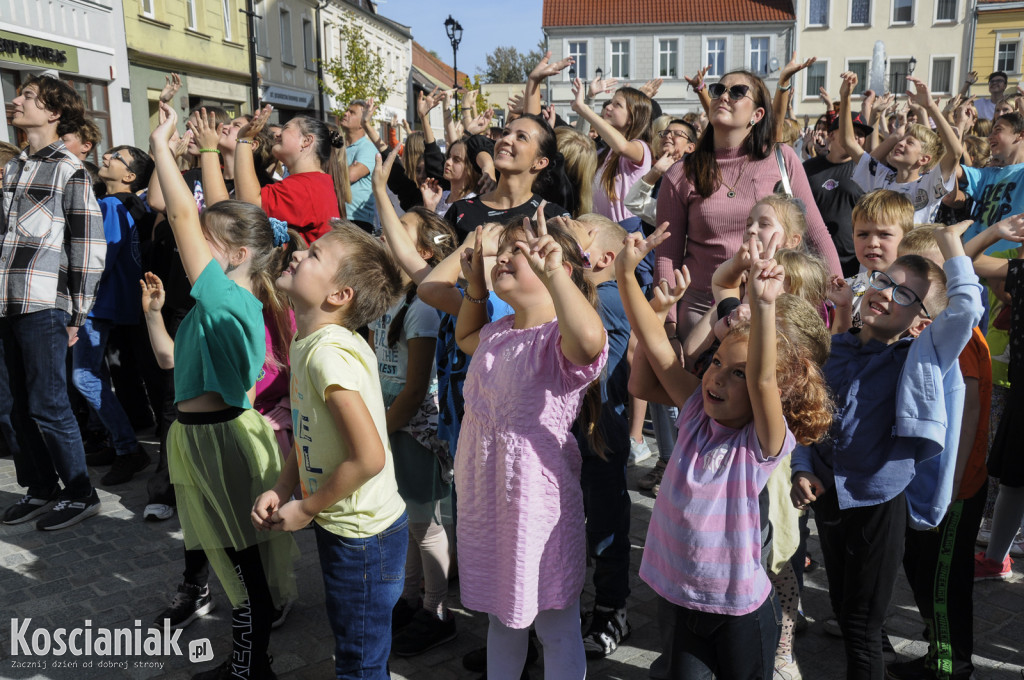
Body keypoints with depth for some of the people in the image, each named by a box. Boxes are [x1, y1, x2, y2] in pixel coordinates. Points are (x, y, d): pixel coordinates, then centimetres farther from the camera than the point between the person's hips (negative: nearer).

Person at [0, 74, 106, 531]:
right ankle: (41, 488, 25)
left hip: (43, 308, -7)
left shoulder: (70, 171, -3)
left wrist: (76, 314, -8)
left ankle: (80, 493, 12)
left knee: (47, 406, -2)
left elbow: (89, 247, -7)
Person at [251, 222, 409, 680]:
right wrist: (281, 490, 0)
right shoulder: (307, 343, 2)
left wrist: (305, 509, -17)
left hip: (362, 533, -9)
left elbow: (368, 457, -30)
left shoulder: (329, 353, -26)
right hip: (338, 524, 9)